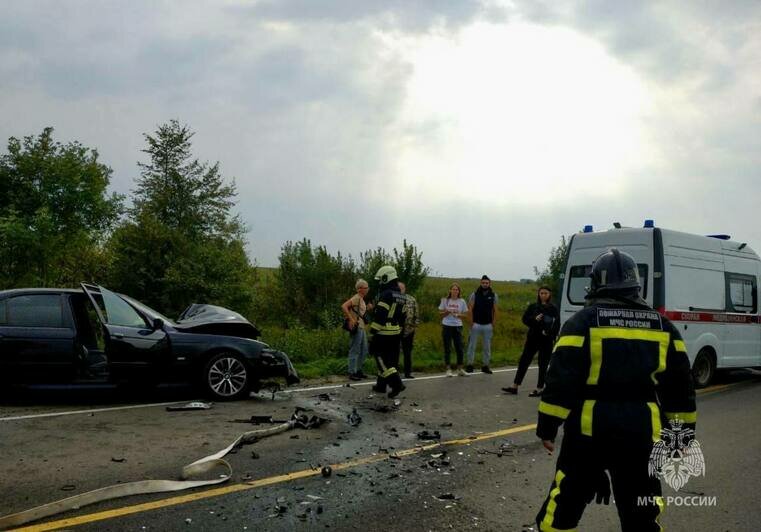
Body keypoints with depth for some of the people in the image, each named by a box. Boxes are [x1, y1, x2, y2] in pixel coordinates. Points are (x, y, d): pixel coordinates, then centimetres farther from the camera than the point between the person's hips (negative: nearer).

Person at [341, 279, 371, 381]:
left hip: (361, 327, 10)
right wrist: (351, 319, -26)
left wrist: (368, 308, 9)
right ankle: (352, 373, 2)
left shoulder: (362, 299, 16)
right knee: (355, 351, -5)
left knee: (364, 350, 16)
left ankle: (358, 370, 26)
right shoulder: (356, 298, -13)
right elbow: (344, 306, -25)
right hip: (356, 327, -10)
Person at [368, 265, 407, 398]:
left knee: (381, 359, -4)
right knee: (390, 359, 13)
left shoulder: (386, 294, -16)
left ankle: (396, 383, -13)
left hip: (383, 334, -9)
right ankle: (381, 385, 23)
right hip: (396, 334, 9)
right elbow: (402, 316, 17)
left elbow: (379, 316, -21)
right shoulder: (401, 296, 13)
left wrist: (372, 333, -17)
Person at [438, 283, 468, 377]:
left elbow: (465, 314, 7)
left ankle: (460, 369, 12)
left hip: (457, 326, 1)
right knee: (447, 349, 1)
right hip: (447, 326, -1)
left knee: (459, 348, 1)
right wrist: (447, 312, -14)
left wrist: (457, 315, -12)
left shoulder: (462, 301, 4)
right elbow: (440, 313, 6)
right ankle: (448, 369, 7)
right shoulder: (445, 300, 2)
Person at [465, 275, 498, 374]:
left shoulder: (493, 295, 4)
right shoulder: (475, 294, -2)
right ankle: (469, 365, 8)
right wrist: (471, 322, -8)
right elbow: (470, 309, -2)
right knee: (472, 345, 1)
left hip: (488, 325, 2)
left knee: (487, 347, 8)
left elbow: (495, 310, 7)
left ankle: (485, 365, 16)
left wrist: (493, 323, 1)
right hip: (476, 324, -2)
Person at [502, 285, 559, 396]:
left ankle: (539, 389, 12)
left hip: (546, 340, -3)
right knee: (523, 361, 4)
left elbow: (557, 325, -5)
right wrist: (534, 319, -15)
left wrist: (549, 332, -20)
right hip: (533, 338, 3)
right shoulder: (533, 307, 6)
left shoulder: (553, 309, -2)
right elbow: (525, 319, 3)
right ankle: (514, 386, 9)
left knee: (543, 365, 4)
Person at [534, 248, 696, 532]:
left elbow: (561, 378, -12)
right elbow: (680, 386, 10)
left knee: (565, 503, 10)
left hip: (589, 429, -3)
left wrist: (547, 426, -6)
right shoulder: (661, 326, 6)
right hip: (641, 433, 4)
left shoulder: (584, 321, -6)